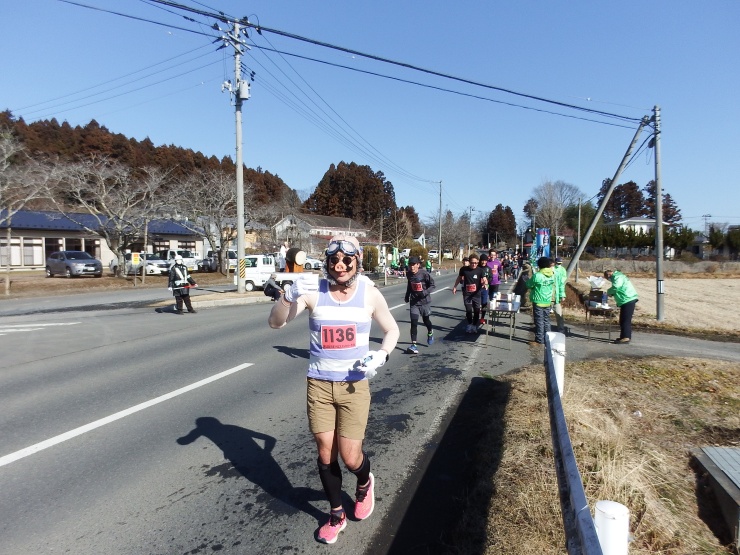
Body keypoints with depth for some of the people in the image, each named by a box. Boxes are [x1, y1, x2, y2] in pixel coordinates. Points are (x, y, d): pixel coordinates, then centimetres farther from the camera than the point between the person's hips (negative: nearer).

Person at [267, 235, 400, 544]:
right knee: (325, 453, 10)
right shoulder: (313, 291, -9)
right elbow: (275, 323, -15)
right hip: (318, 384, 1)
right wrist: (290, 295, -33)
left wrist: (382, 355, -10)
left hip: (354, 385, -1)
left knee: (350, 458, 1)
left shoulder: (370, 294, -7)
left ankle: (365, 483, 39)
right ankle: (336, 515, 35)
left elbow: (391, 329, 8)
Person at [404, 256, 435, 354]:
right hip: (414, 302, 2)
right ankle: (414, 345, -7)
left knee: (426, 320, 16)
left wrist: (425, 292, -25)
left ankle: (430, 333, 50)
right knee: (414, 323, -8)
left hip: (424, 301, -2)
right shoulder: (409, 274, -3)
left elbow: (432, 285, -9)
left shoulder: (424, 274, -18)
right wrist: (407, 296, 18)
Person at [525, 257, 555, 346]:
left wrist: (527, 279, 12)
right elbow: (553, 286, 11)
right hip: (548, 301, 6)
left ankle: (539, 340, 6)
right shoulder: (552, 275, 0)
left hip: (538, 302, -6)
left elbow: (529, 285, -7)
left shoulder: (537, 275, -19)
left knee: (539, 321, 1)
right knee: (546, 320, 15)